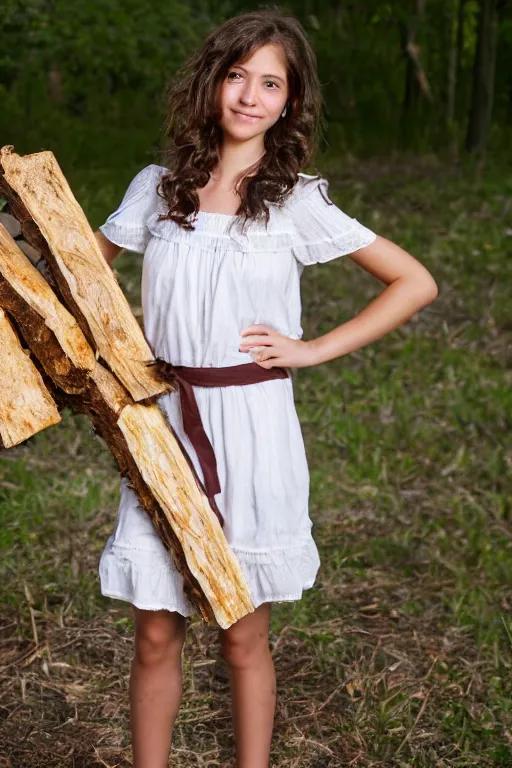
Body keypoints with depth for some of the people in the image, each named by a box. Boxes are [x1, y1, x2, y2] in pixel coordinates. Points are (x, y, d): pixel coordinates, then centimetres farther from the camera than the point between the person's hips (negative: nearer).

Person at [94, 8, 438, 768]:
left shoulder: (296, 201, -3)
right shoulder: (158, 187, 5)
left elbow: (416, 283, -1)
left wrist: (313, 348, -6)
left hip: (251, 433, -2)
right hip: (163, 427, 2)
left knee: (243, 636, 10)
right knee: (156, 636, 9)